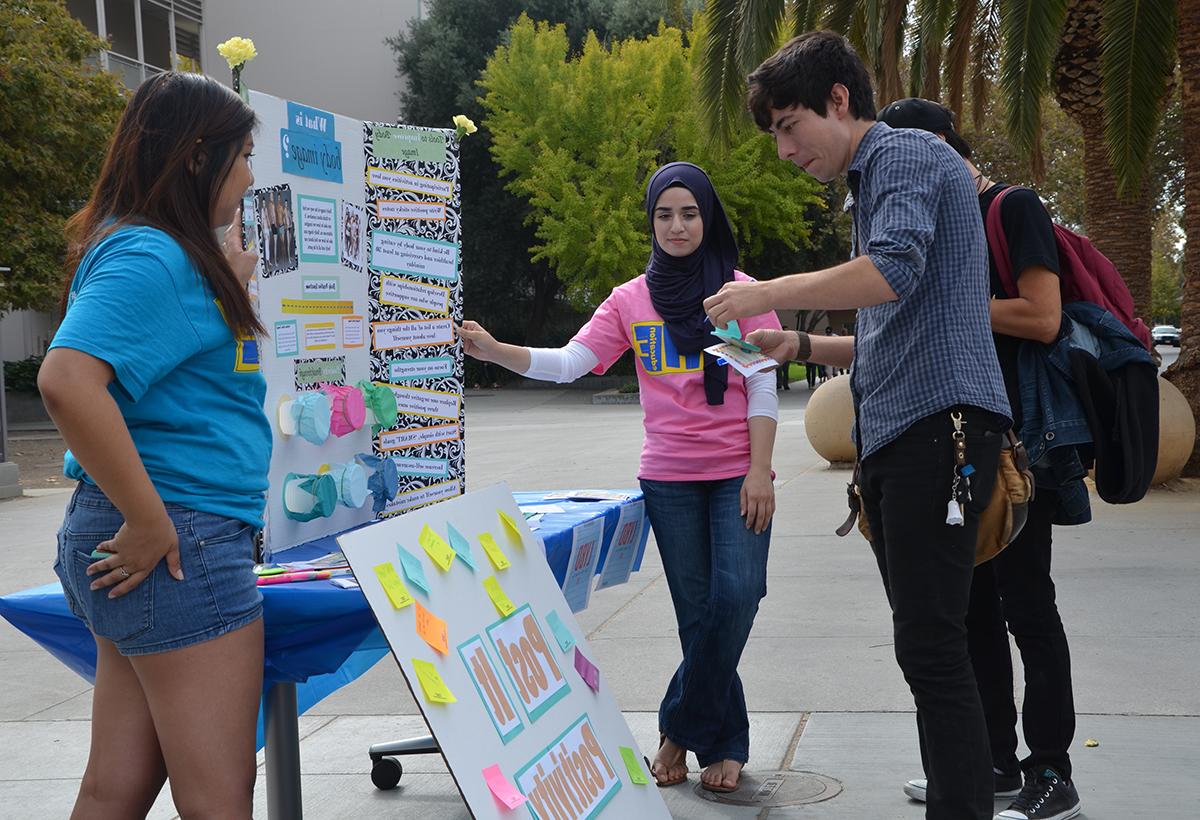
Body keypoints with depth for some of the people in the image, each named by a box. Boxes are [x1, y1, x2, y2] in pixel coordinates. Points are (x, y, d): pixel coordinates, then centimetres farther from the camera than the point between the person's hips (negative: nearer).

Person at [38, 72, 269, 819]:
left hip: (158, 545, 10)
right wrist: (151, 522, -24)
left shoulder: (165, 252, 16)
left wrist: (229, 285, 20)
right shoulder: (150, 255, -15)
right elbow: (67, 380, -29)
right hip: (183, 544, -10)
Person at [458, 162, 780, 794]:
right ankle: (725, 742, 16)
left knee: (735, 597, -14)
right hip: (668, 477, 2)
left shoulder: (742, 292, 2)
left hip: (737, 475, -1)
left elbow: (762, 390, 0)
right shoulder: (630, 301, 8)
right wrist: (493, 351, -16)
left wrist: (760, 471, -8)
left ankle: (681, 728, 5)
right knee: (696, 612, 2)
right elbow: (567, 364, -2)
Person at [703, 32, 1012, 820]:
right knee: (929, 646, 10)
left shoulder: (904, 153, -3)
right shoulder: (877, 178, 27)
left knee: (931, 649, -13)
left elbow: (893, 272, -22)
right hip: (896, 435, 10)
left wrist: (769, 293, -14)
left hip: (937, 427, -10)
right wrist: (803, 346, 15)